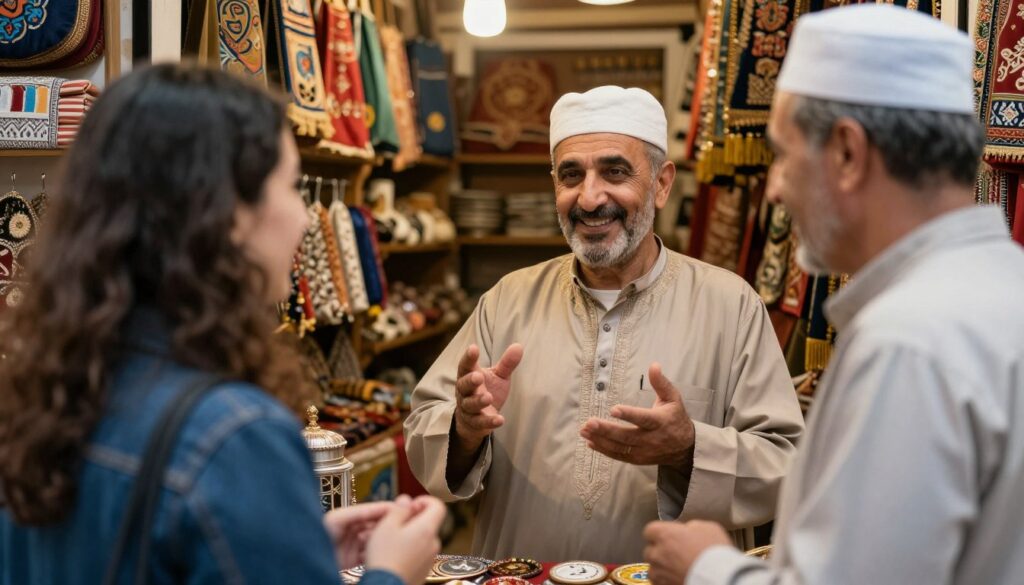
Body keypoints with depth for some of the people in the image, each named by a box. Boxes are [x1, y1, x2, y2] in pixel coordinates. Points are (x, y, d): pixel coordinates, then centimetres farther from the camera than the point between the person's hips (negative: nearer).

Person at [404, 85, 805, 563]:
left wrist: (688, 450, -20)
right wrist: (466, 428, -15)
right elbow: (422, 432, 5)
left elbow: (789, 466, -4)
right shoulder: (510, 299, 6)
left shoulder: (730, 305, 0)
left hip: (671, 580, -2)